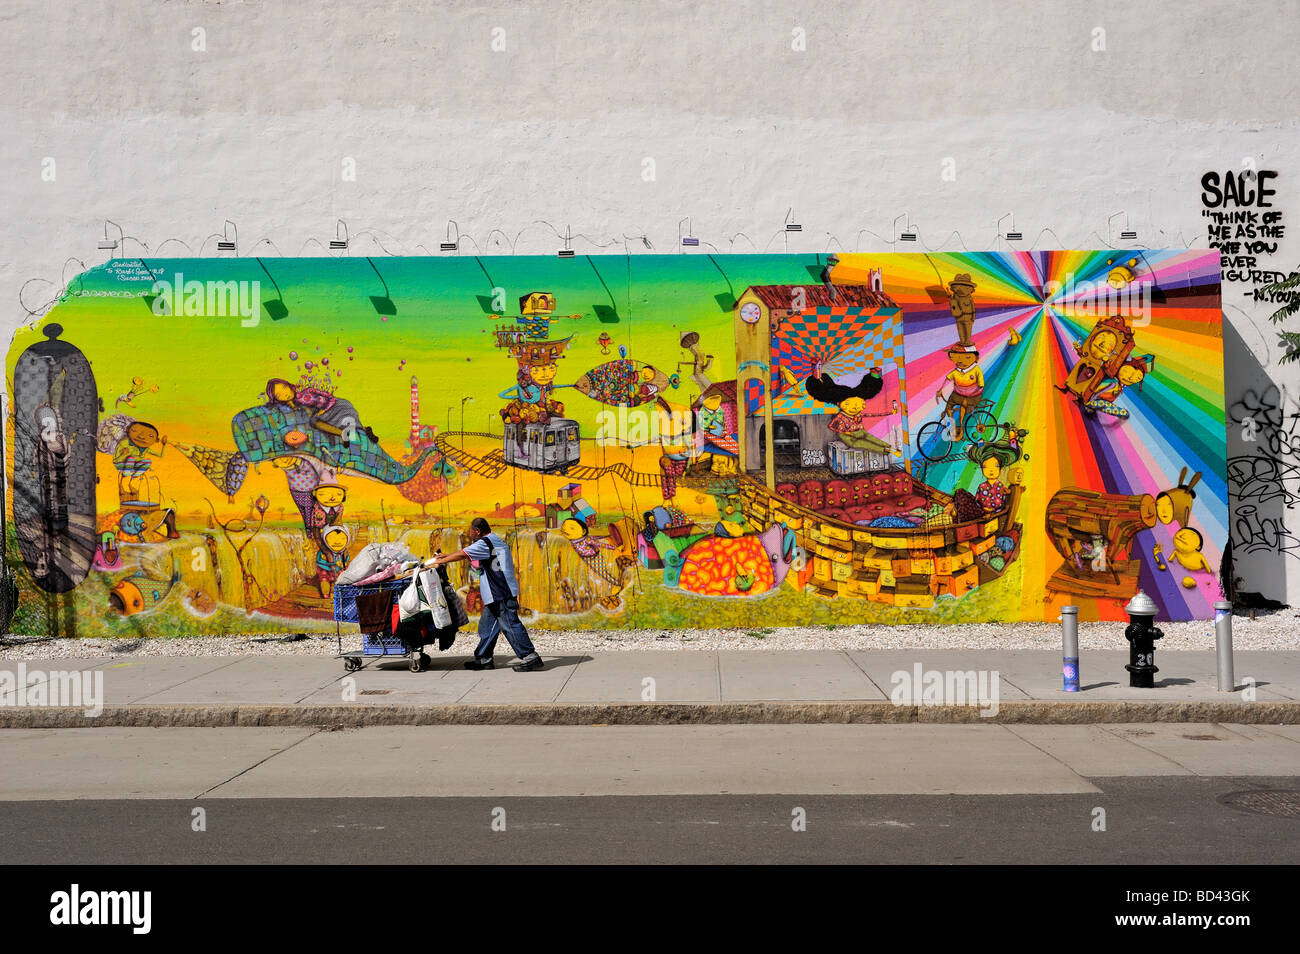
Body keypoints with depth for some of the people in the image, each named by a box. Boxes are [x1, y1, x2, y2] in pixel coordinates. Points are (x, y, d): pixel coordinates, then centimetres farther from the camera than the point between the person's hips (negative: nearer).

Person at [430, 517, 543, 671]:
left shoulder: (486, 542, -11)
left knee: (510, 625, -10)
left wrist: (440, 561, 0)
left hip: (502, 594, -11)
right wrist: (445, 555, 29)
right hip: (496, 595, 11)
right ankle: (483, 659, 19)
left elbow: (462, 554, -11)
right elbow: (466, 553, 30)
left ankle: (530, 658, -9)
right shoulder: (492, 541, 21)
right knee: (487, 625, 13)